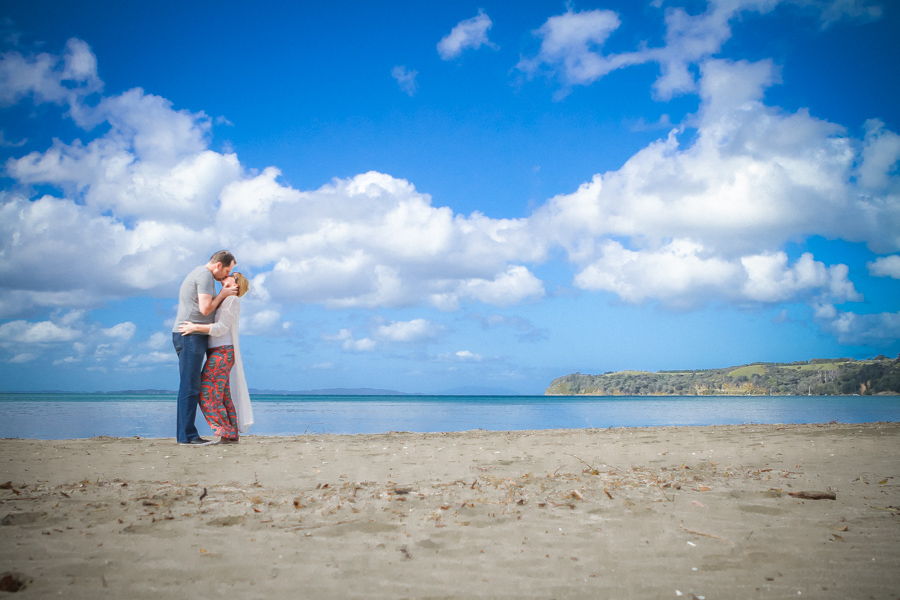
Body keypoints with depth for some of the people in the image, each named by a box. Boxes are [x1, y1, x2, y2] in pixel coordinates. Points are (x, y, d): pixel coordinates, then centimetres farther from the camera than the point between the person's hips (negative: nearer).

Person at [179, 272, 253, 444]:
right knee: (223, 397, 7)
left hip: (222, 353, -9)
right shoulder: (224, 301, 20)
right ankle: (233, 434, 8)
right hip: (219, 354, 9)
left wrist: (196, 327, -24)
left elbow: (221, 328, -18)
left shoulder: (232, 300, -10)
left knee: (207, 395, -12)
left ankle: (228, 434, -10)